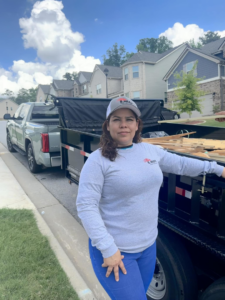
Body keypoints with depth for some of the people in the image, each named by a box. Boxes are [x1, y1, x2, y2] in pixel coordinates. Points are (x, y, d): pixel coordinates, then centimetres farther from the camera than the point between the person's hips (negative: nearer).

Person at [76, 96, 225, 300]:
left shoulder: (149, 150, 1)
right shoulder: (98, 160, -17)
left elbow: (181, 164, 13)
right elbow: (85, 206, -19)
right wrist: (107, 248, -22)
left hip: (149, 246, 6)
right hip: (115, 250, -6)